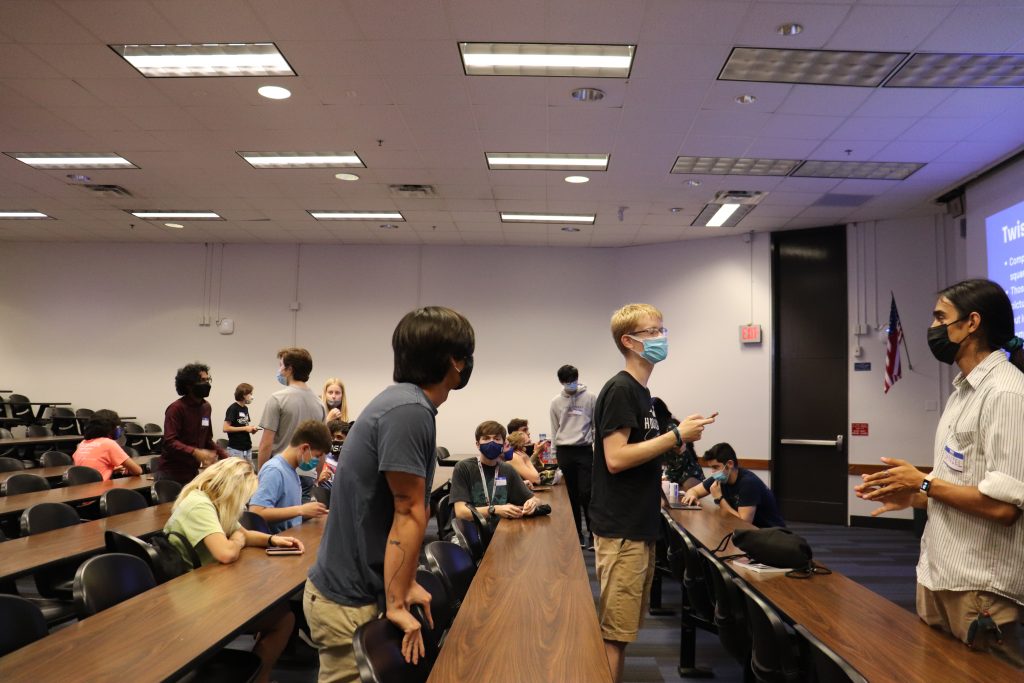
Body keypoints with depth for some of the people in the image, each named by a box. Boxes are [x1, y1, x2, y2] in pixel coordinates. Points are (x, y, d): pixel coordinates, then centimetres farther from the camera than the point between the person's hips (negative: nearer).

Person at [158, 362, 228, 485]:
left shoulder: (206, 407, 9)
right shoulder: (176, 408, -14)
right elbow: (170, 442, -23)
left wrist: (224, 455, 2)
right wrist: (196, 452, -36)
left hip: (192, 472, 6)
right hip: (171, 474, -6)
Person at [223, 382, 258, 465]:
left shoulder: (245, 408, 12)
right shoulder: (233, 408, -11)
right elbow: (226, 428, -16)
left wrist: (251, 429, 0)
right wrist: (245, 428, -16)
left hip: (247, 448, 8)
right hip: (236, 449, -8)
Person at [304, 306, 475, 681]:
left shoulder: (403, 402, 7)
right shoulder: (410, 411, -23)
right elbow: (408, 515, -20)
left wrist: (405, 584, 11)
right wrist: (396, 604, -15)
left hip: (358, 587, 9)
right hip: (350, 601, -9)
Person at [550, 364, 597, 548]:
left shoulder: (590, 398, 0)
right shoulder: (556, 402, 5)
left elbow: (597, 425, 3)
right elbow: (554, 430, 10)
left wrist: (598, 449, -4)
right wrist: (555, 454, 6)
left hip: (584, 450, -2)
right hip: (564, 451, 2)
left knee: (586, 493, -7)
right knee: (571, 495, 7)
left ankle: (592, 533, 1)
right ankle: (577, 533, 15)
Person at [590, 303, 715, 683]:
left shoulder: (640, 392, 14)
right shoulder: (619, 389, -14)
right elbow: (616, 458, -22)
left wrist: (677, 439, 9)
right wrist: (676, 435, -18)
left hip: (640, 526, 9)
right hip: (620, 529, -9)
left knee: (624, 627, 17)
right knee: (614, 631, -1)